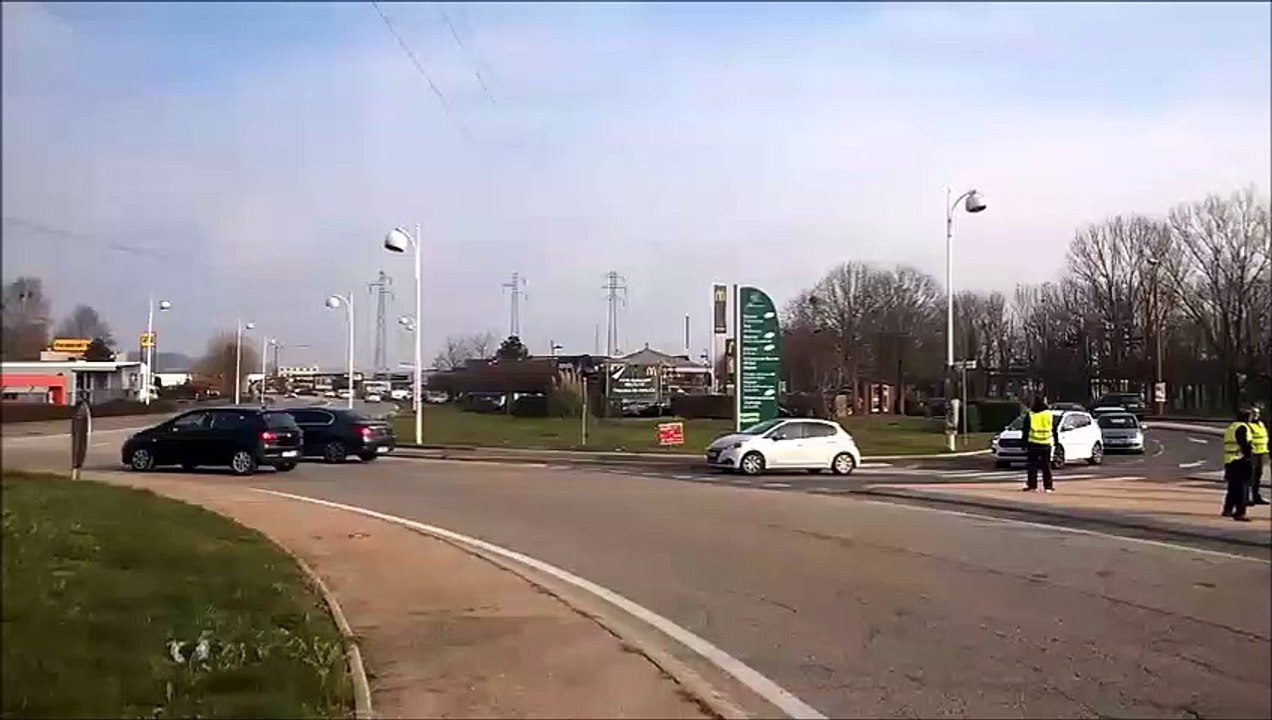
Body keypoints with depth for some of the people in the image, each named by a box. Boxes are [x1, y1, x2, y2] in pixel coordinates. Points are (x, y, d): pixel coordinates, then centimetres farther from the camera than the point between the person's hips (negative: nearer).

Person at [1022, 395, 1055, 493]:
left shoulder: (1030, 414, -2)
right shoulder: (1048, 413, 1)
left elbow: (1026, 430, 1)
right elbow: (1053, 428, 7)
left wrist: (1025, 442, 6)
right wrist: (1054, 438, 16)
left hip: (1033, 442, -1)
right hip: (1046, 443, 1)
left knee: (1032, 465, 4)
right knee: (1046, 466, 6)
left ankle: (1032, 485, 0)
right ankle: (1047, 486, 3)